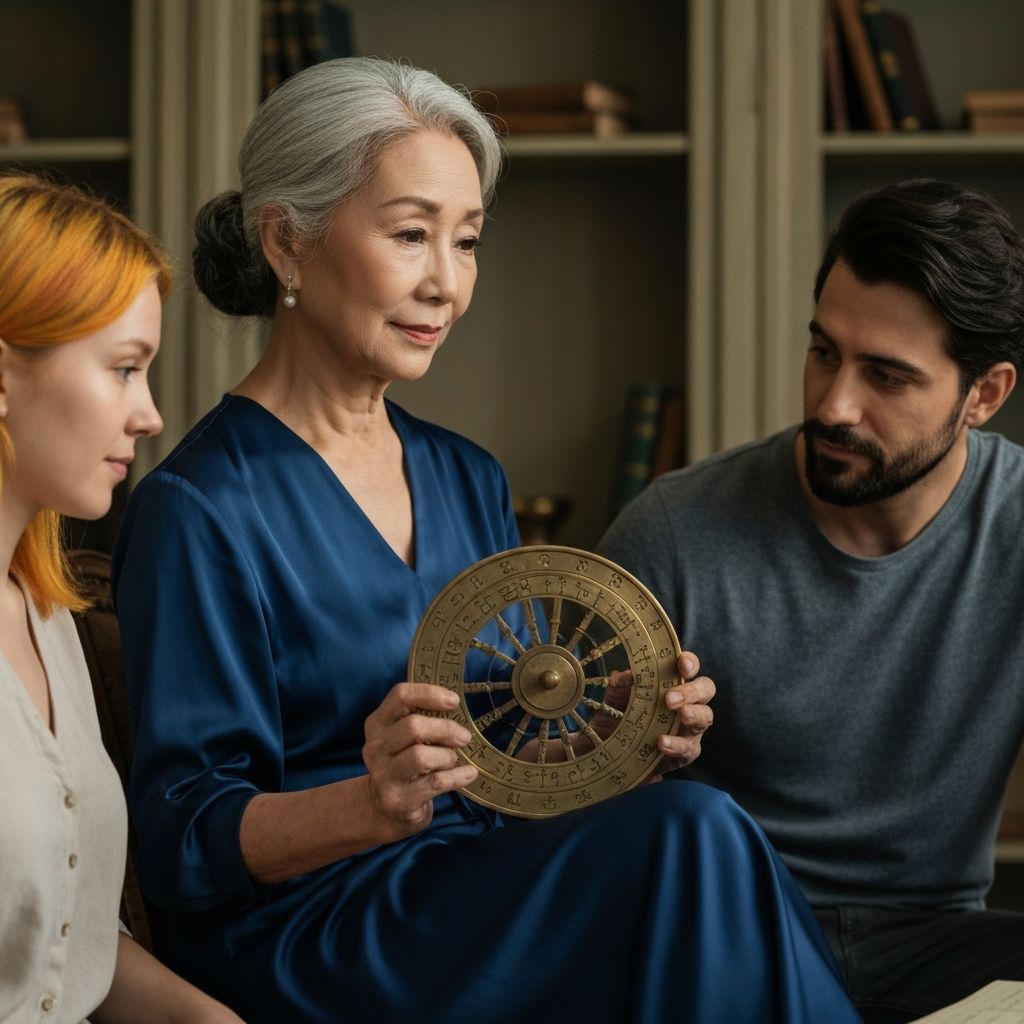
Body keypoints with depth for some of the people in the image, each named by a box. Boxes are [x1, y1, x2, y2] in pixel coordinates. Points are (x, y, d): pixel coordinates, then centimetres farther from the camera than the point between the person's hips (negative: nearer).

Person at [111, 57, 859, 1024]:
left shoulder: (468, 479, 16)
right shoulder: (197, 510, -9)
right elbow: (184, 842, -11)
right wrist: (373, 806, -29)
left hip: (483, 910, 7)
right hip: (305, 937, -7)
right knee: (692, 834, -28)